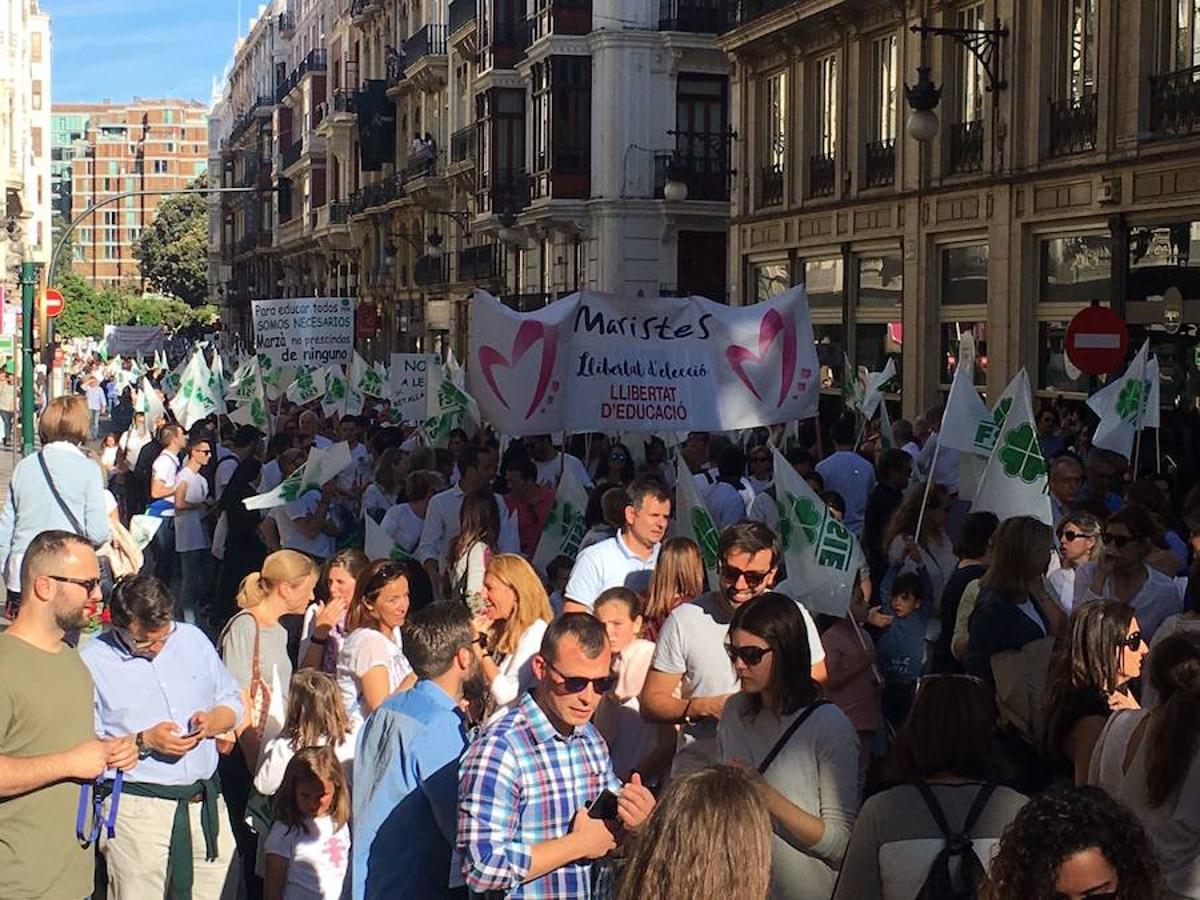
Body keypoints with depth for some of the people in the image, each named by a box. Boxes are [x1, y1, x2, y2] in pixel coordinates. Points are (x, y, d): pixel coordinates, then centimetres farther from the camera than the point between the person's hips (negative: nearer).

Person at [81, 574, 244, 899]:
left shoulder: (192, 638, 9)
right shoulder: (92, 662, -6)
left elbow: (231, 701, 17)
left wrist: (211, 722, -4)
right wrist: (144, 742, -18)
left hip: (207, 800, 4)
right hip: (137, 808, -4)